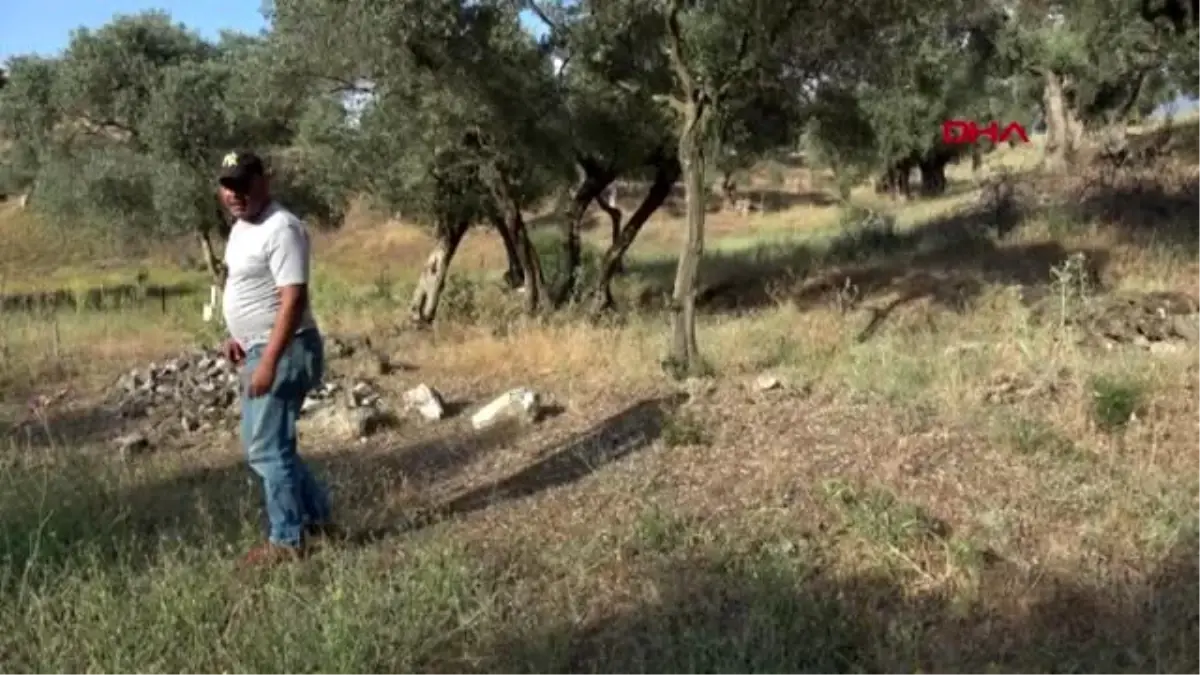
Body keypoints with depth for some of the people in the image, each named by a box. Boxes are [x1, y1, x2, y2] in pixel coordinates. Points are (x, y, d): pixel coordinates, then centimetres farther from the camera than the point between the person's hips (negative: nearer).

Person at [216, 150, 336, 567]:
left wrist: (269, 362, -28)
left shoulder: (280, 228, -19)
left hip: (282, 352, -10)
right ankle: (316, 519, 27)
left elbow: (293, 299, -25)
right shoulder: (241, 227, 13)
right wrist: (236, 337, 13)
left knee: (267, 450, -5)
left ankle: (287, 540, 7)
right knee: (269, 446, 17)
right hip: (259, 349, 10)